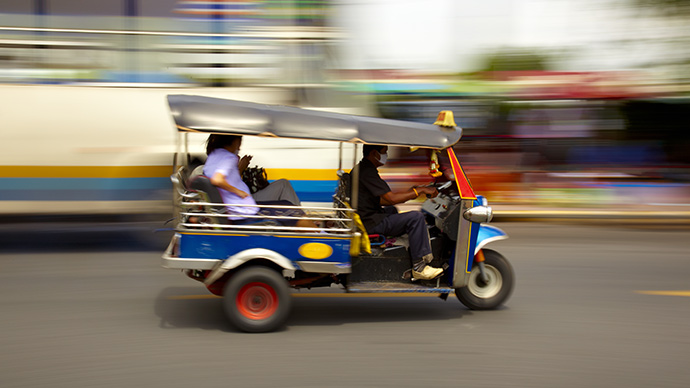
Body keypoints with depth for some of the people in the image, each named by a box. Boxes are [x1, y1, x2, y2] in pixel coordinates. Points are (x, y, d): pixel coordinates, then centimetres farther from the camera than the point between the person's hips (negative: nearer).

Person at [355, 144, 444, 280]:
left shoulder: (361, 167, 14)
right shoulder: (367, 171, -19)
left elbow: (380, 200, 18)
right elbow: (391, 198, -24)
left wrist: (409, 193, 13)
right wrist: (421, 190, -17)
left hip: (366, 216, 11)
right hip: (371, 223, -11)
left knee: (391, 210, 37)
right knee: (416, 218, -17)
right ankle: (419, 267, -13)